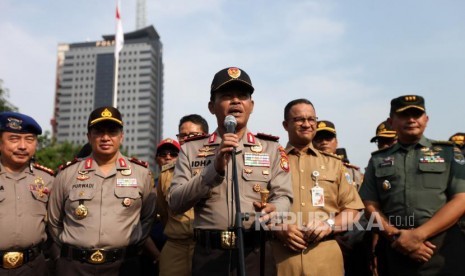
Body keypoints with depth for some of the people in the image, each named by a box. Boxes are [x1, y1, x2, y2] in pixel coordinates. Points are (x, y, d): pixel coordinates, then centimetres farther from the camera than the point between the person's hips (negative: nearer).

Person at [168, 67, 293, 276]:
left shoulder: (271, 148, 5)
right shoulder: (191, 149, 4)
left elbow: (283, 196, -2)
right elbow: (175, 203, -5)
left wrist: (272, 210, -25)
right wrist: (215, 168, -17)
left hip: (256, 255, 1)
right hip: (207, 256, 0)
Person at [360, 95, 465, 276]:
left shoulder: (448, 153, 6)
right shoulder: (378, 160, 9)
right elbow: (370, 206, 4)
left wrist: (418, 235, -14)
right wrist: (396, 236, -13)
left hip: (444, 250, -1)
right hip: (395, 251, 1)